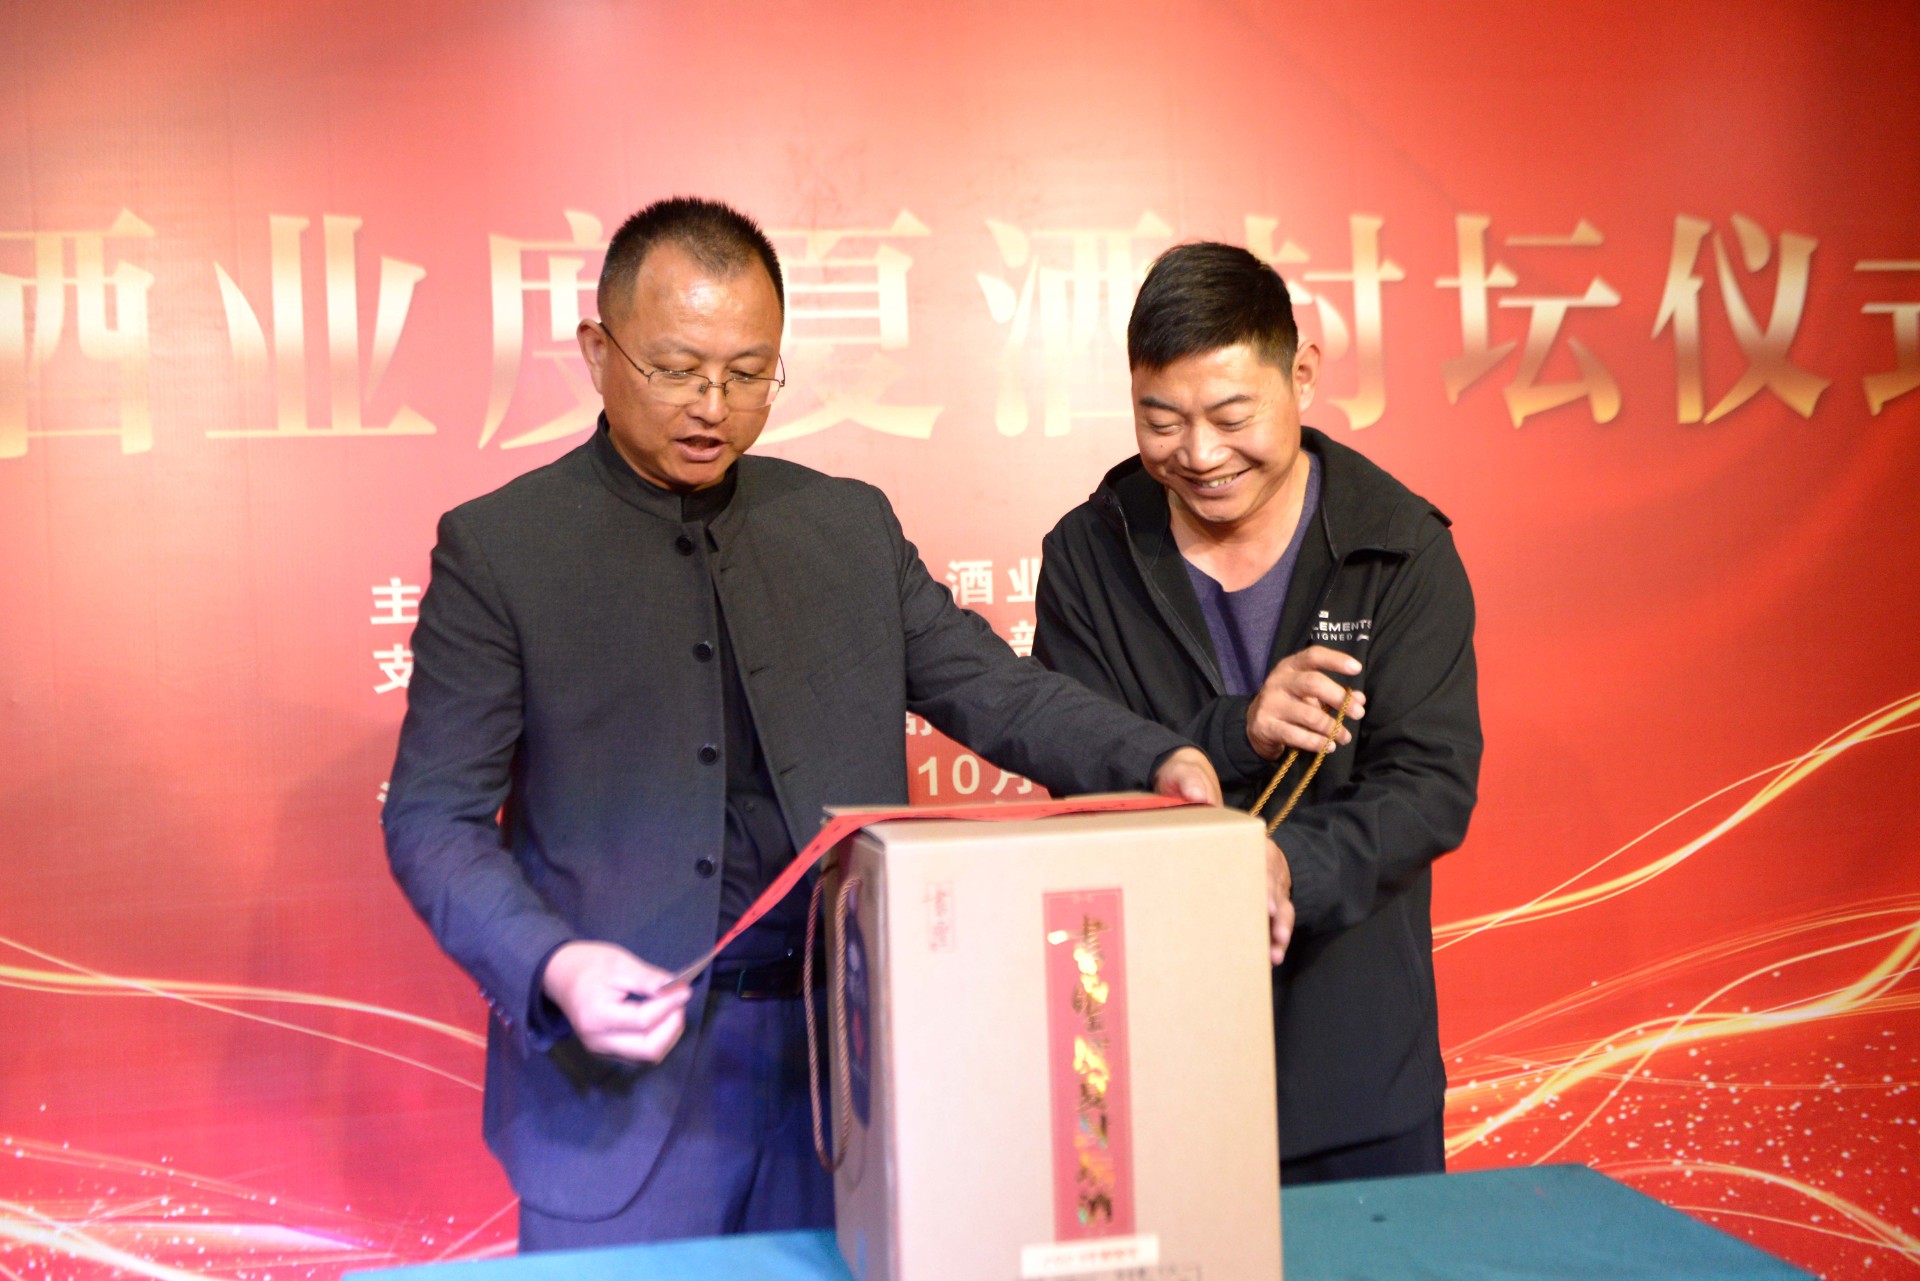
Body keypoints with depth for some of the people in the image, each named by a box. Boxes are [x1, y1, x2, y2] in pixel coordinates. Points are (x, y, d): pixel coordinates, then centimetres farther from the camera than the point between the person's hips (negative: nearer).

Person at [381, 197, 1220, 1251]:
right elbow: (433, 818, -4)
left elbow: (991, 687, 5)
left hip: (842, 1049, 3)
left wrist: (1155, 761, -13)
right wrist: (552, 965, -21)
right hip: (619, 1072, -3)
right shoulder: (497, 548, -2)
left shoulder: (849, 525, 9)